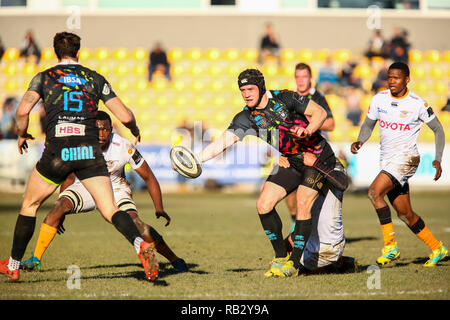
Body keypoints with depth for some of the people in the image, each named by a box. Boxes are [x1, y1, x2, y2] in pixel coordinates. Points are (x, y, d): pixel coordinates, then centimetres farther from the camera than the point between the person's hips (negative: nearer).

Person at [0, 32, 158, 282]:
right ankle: (141, 245, -31)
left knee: (30, 205, 19)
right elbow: (125, 116, 9)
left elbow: (23, 111, -4)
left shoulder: (43, 78, 10)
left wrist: (22, 135, 16)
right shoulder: (95, 79, 14)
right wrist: (135, 131, 31)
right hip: (90, 151, 1)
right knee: (110, 210, -3)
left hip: (57, 151, -1)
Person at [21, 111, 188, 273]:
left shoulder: (124, 147, -26)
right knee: (59, 206, -27)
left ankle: (175, 260, -5)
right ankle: (36, 259, -19)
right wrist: (61, 213, 2)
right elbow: (69, 177, -3)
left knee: (135, 224, -25)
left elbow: (148, 177, -13)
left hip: (115, 188, -1)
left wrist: (159, 209, -21)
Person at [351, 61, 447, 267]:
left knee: (375, 191, -26)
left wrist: (437, 160, -7)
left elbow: (438, 129, 2)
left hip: (406, 157, -6)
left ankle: (390, 246, -20)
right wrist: (360, 142, -6)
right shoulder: (379, 99, 3)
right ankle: (437, 249, 26)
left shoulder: (418, 104, -8)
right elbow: (368, 125, 15)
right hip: (387, 160, 6)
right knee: (405, 215, 9)